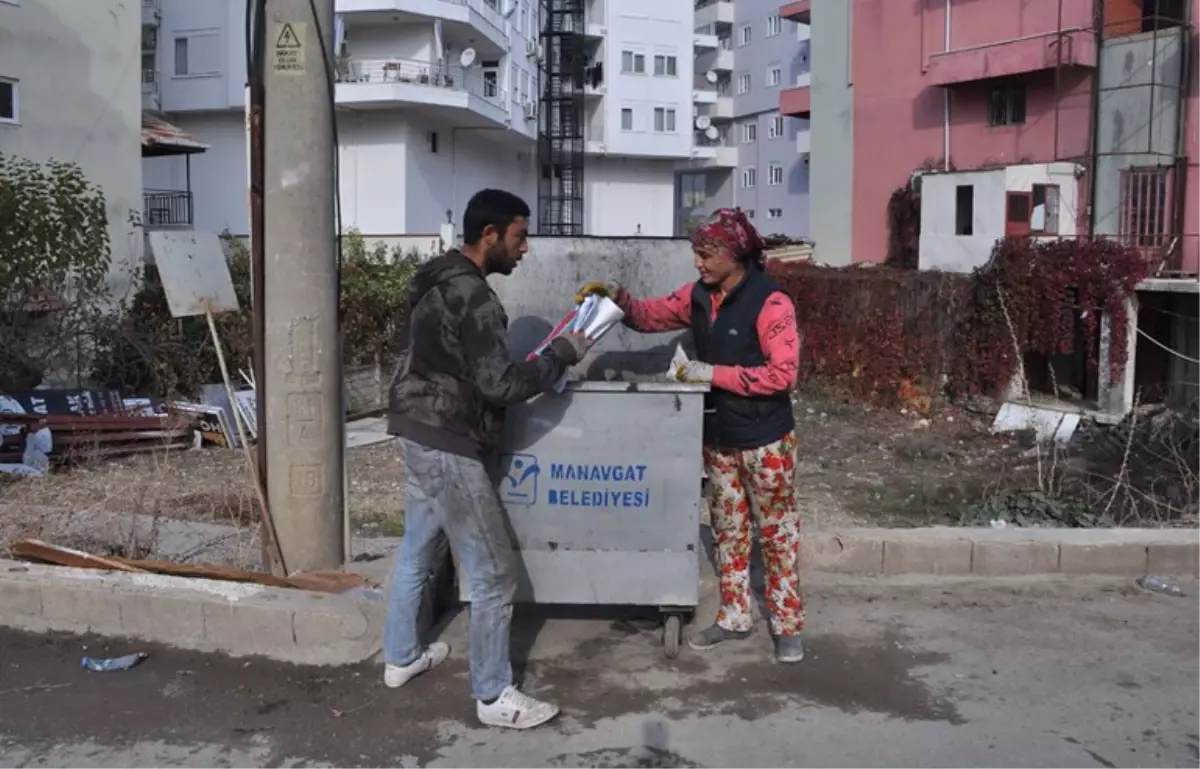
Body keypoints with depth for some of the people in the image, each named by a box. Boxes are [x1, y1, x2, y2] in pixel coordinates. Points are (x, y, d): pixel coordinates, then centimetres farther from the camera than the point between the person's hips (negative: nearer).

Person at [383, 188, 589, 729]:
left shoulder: (436, 278, 10)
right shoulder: (473, 298, -22)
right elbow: (501, 386, -24)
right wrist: (563, 353, -13)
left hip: (418, 432, 10)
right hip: (449, 446, -10)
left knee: (416, 551, 23)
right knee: (493, 576, -1)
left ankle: (400, 658, 39)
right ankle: (494, 697, 10)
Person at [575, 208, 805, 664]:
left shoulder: (771, 303, -21)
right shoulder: (699, 296, 0)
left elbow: (782, 374, -25)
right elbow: (652, 315, 12)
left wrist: (713, 373, -25)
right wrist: (619, 298, -8)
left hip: (765, 440, -6)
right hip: (718, 438, 7)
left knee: (776, 533, 8)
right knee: (728, 530, 16)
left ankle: (788, 626, 21)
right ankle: (734, 618, 30)